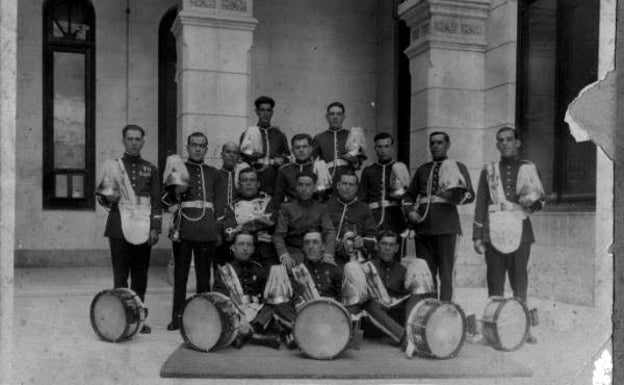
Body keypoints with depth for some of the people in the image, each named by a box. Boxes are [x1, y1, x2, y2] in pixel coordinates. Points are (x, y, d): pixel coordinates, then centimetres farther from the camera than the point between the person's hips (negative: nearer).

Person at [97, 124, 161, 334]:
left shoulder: (150, 169, 11)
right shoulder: (112, 166, 7)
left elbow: (156, 201, 8)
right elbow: (102, 199, 9)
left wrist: (155, 228, -1)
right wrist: (106, 196, -14)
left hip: (143, 229, 2)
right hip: (120, 228, -1)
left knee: (140, 276, 5)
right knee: (120, 275, 0)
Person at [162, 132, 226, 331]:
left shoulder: (214, 174, 15)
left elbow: (220, 204, 13)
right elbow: (166, 198, 5)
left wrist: (216, 225, 3)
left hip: (206, 232, 2)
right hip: (183, 230, -1)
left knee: (204, 275, 7)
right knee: (180, 275, 1)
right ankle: (177, 317, 8)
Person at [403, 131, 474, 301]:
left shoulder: (458, 167, 11)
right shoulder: (422, 170, 22)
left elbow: (470, 194, 1)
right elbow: (410, 194, 24)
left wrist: (454, 196, -20)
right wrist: (410, 210, 4)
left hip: (446, 225, -3)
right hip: (423, 227, 4)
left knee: (445, 273, -6)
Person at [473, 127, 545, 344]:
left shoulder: (528, 169, 12)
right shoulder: (489, 171, 13)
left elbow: (541, 200, 13)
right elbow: (481, 205, 10)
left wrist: (532, 202, -11)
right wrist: (477, 236, 4)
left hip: (520, 231, 0)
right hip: (494, 232, 0)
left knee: (519, 280, 0)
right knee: (495, 281, 0)